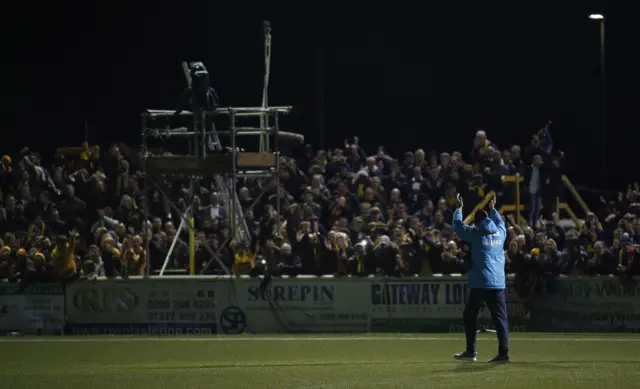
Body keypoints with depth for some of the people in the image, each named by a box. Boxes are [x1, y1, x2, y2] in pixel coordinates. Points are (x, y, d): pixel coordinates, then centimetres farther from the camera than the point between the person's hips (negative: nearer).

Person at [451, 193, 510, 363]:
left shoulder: (476, 234, -4)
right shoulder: (500, 233, 8)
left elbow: (458, 225, 8)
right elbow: (500, 222, 32)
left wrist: (459, 208, 22)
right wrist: (492, 209, 43)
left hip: (479, 283, -4)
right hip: (498, 283, 4)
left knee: (469, 316, 9)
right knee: (500, 318, 1)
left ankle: (470, 351, 6)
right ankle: (503, 352, -7)